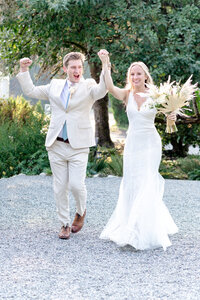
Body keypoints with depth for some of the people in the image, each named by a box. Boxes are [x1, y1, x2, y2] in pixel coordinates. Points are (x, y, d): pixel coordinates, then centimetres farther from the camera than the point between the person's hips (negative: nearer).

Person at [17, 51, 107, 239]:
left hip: (78, 146, -3)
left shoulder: (88, 86, 2)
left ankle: (81, 212, 21)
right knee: (60, 187, 6)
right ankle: (64, 224, 19)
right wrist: (24, 70, 13)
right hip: (56, 146, 3)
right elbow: (31, 91, 21)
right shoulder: (55, 86, 12)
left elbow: (101, 91, -20)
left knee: (76, 185, -10)